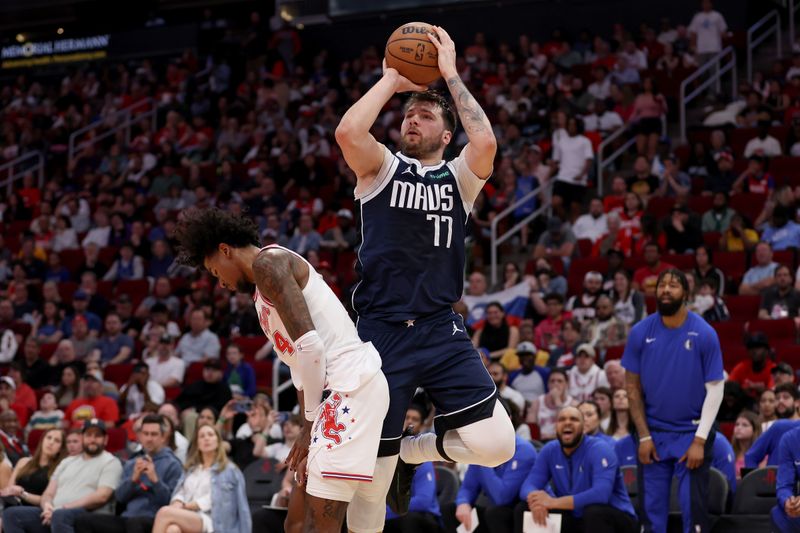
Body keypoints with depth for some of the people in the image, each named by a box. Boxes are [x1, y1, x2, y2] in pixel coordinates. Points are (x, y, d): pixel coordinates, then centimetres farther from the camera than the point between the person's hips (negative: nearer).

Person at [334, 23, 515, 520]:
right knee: (370, 474, -1)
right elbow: (348, 132, -16)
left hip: (441, 331, 1)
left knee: (497, 444, -13)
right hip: (381, 332, -1)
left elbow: (486, 142, -13)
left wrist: (451, 75, -6)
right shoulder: (382, 168, 7)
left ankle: (412, 450, 17)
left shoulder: (459, 177, 10)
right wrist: (391, 81, -4)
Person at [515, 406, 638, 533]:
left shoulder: (600, 450, -19)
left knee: (595, 512, -39)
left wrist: (555, 502, -37)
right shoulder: (549, 451, 0)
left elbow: (601, 494, -34)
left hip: (614, 520, -6)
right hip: (575, 520, 6)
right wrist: (535, 500, -35)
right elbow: (529, 485, -8)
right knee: (523, 509, -8)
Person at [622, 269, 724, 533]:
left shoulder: (704, 333, -9)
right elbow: (632, 386, 3)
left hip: (692, 433, -2)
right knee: (652, 510, 7)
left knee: (694, 508, -4)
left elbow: (715, 389, -7)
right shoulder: (640, 332, -3)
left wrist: (700, 440, -12)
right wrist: (644, 436, -3)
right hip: (653, 434, 2)